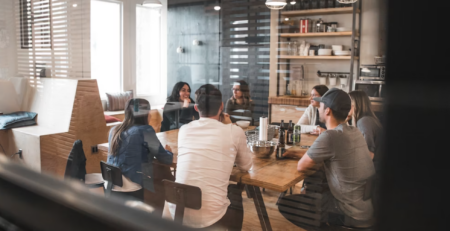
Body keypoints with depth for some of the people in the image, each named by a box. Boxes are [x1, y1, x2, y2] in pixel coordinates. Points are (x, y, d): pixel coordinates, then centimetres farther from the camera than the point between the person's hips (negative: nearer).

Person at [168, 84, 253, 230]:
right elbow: (245, 166, 11)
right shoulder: (235, 132, -6)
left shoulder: (184, 130, 4)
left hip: (176, 213, 4)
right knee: (235, 192, 28)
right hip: (210, 217, -4)